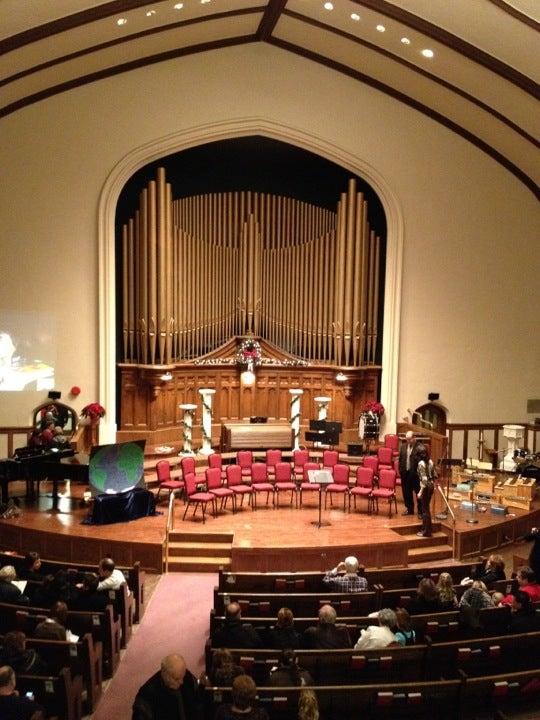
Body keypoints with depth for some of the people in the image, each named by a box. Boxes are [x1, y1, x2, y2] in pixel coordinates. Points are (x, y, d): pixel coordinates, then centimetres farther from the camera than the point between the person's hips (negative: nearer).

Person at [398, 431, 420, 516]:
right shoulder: (403, 446, 8)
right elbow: (400, 459, 11)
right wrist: (400, 470, 6)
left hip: (415, 473, -6)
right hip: (405, 472, 6)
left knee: (418, 492, 4)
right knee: (406, 492, 14)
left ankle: (420, 511, 14)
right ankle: (409, 509, 28)